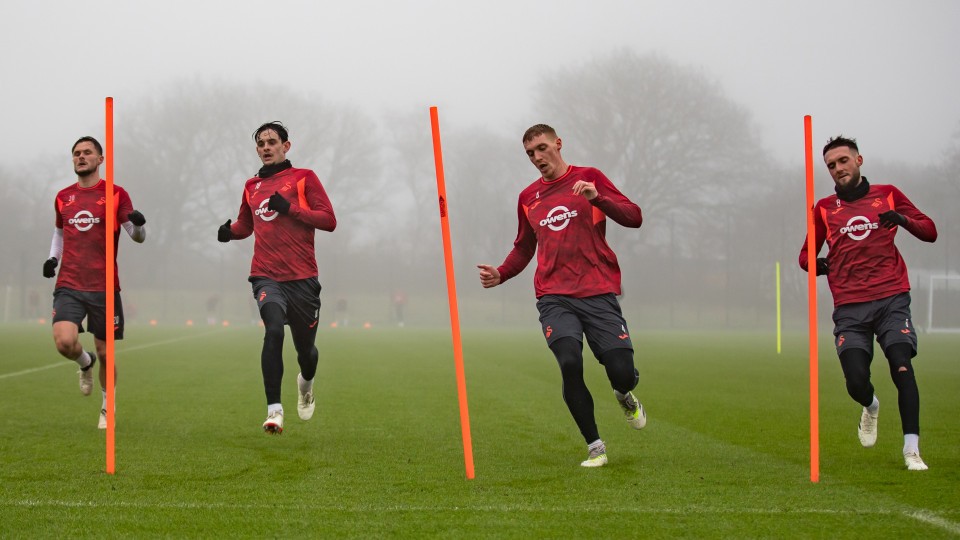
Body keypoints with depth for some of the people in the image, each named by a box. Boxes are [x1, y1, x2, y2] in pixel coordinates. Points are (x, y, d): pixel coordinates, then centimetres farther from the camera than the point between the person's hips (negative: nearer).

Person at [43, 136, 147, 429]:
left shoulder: (116, 194, 1)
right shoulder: (63, 197, 12)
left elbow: (138, 237, -2)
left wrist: (138, 224, -26)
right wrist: (53, 257, 10)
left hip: (104, 287, -2)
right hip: (69, 286, 2)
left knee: (105, 353, 3)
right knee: (64, 342, -21)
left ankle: (107, 409, 25)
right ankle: (85, 363, 15)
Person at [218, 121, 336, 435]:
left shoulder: (304, 178, 3)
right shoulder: (252, 186, 14)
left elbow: (329, 220, -5)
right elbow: (246, 224, 29)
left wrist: (290, 208, -16)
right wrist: (230, 231, 6)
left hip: (302, 277, -1)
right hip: (266, 276, 1)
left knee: (305, 347, 9)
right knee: (274, 329, -25)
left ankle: (306, 382, 46)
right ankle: (274, 409, -25)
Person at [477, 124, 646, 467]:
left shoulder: (589, 178, 5)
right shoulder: (528, 198, 17)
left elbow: (634, 218, -4)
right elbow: (524, 248, 28)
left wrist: (597, 197, -20)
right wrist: (500, 274, 9)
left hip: (598, 293, -2)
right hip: (554, 297, 2)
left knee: (621, 372, -11)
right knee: (570, 364, -21)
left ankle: (625, 395, 29)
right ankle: (595, 447, -5)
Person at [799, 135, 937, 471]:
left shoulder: (888, 195, 11)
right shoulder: (824, 208, 14)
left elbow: (930, 232, 9)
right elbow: (806, 255, 20)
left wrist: (904, 219, -12)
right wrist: (816, 264, -4)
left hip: (891, 300, -1)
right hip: (849, 309, 1)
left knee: (902, 367, -19)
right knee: (856, 382, -9)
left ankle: (912, 450, -15)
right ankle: (870, 407, 28)